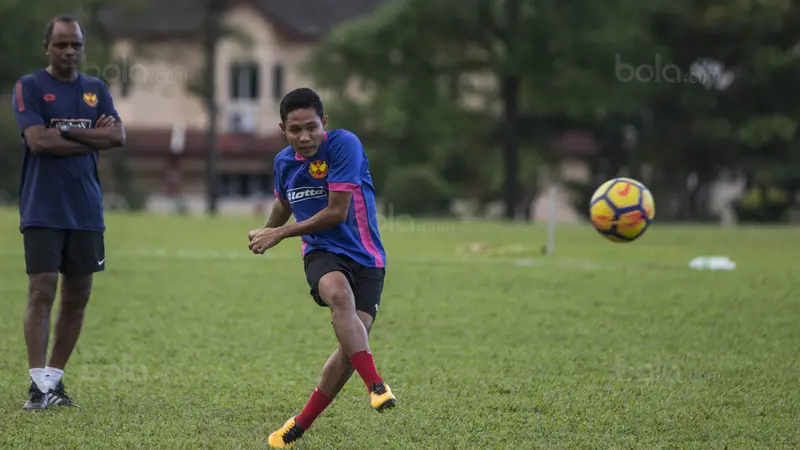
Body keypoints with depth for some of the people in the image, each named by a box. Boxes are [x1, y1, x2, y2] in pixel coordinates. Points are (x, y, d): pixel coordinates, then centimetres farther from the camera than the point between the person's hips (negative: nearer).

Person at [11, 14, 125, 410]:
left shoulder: (96, 89, 12)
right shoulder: (29, 87, -2)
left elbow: (118, 136, -2)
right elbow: (38, 141, -15)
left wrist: (66, 132, -11)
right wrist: (94, 136, -7)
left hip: (86, 211, 5)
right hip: (42, 211, -5)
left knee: (77, 297, 5)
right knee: (41, 292, -10)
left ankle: (55, 379, 14)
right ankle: (38, 383, -9)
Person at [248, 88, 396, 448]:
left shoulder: (344, 144, -14)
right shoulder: (284, 162, 5)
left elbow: (337, 212, -17)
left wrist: (280, 234, -10)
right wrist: (265, 232, 42)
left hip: (364, 256, -2)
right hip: (322, 253, 2)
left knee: (354, 342, -14)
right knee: (340, 294, -35)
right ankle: (375, 387, -43)